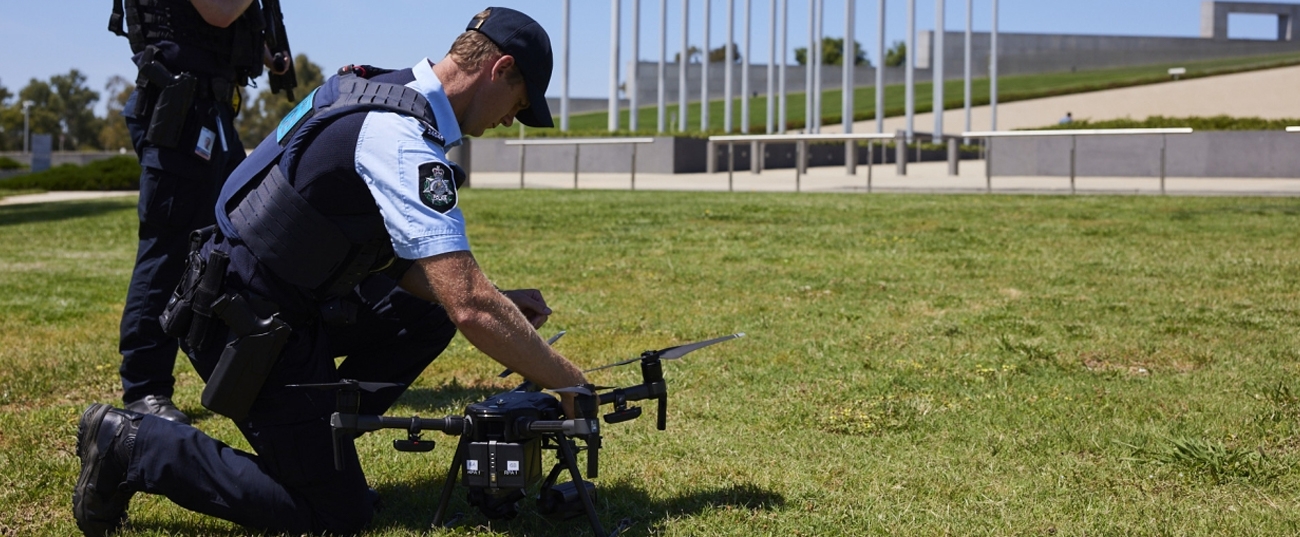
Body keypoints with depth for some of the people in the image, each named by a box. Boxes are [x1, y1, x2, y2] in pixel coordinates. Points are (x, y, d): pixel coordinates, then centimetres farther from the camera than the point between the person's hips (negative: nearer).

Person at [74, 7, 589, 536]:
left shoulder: (382, 92, 7)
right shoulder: (404, 140, -24)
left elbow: (392, 260, 13)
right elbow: (471, 308, -29)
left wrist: (499, 303, 5)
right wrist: (569, 383, -18)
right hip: (247, 329, -10)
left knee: (429, 311, 12)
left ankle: (318, 436, 13)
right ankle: (133, 446, 1)